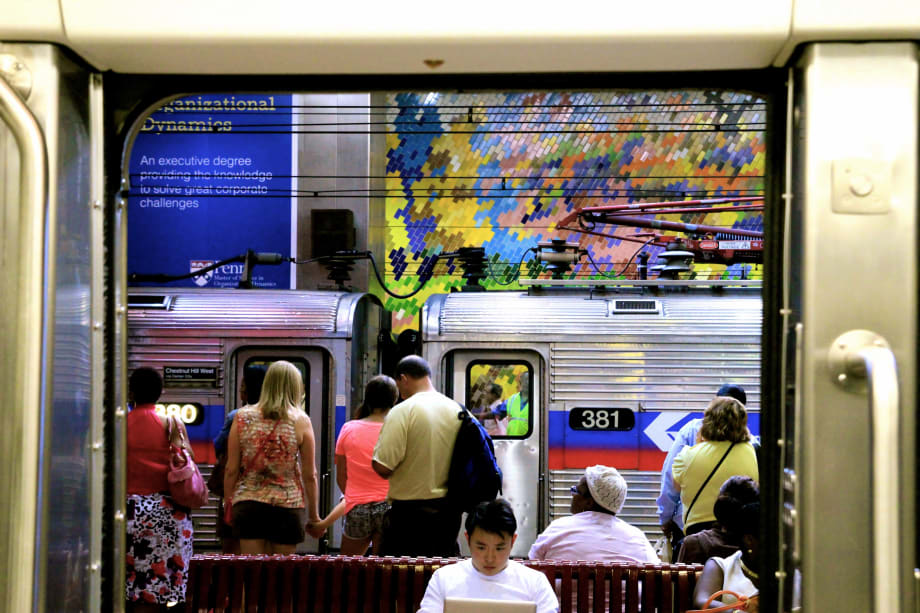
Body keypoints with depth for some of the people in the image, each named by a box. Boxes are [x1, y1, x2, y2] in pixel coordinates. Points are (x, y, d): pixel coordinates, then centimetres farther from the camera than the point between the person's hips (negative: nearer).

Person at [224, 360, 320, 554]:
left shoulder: (242, 417, 1)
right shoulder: (301, 421, -3)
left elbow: (231, 470, 2)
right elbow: (309, 475, 0)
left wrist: (228, 502, 16)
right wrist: (313, 513, 10)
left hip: (248, 505, 1)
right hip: (287, 507, -1)